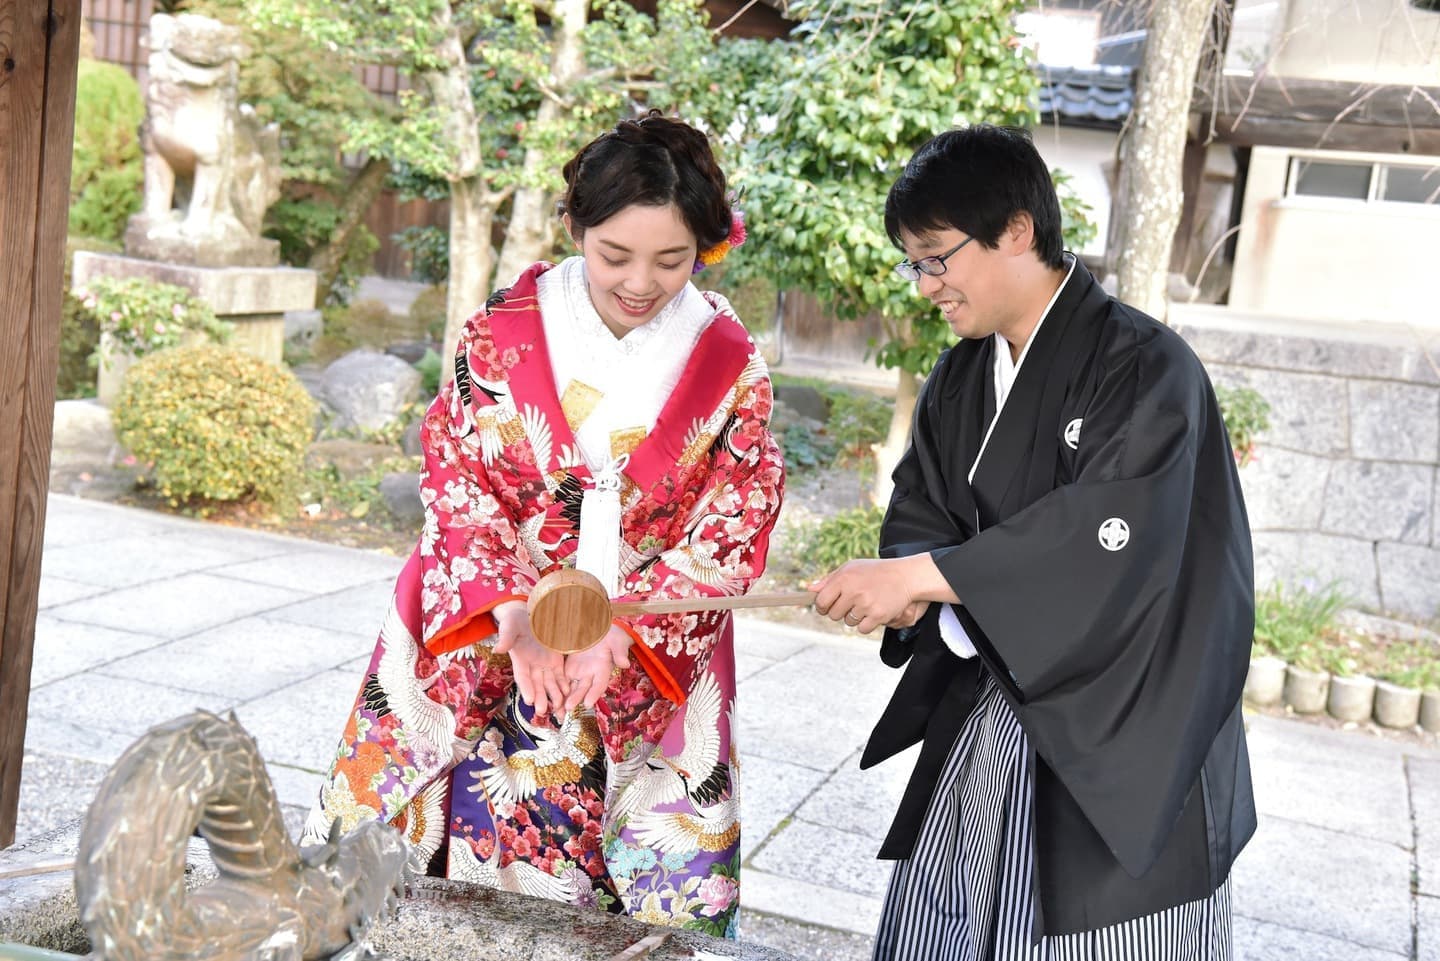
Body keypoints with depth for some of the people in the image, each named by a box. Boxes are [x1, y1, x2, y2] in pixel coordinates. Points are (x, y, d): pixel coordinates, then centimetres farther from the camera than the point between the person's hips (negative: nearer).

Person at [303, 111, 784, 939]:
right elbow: (457, 486, -6)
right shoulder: (504, 334, -6)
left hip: (651, 677, 1)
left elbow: (728, 538, -7)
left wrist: (621, 633, -20)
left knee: (667, 886, 5)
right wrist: (513, 614, -21)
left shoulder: (731, 368, -6)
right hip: (484, 651, 0)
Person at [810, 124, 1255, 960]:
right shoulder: (962, 377, 7)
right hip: (985, 713, 7)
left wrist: (920, 576, -26)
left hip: (1122, 744, -7)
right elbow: (920, 512, 7)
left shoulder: (1145, 367, -16)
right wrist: (907, 594, -16)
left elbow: (1109, 537, -27)